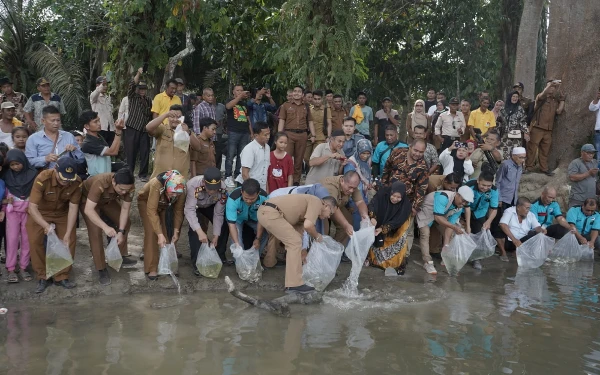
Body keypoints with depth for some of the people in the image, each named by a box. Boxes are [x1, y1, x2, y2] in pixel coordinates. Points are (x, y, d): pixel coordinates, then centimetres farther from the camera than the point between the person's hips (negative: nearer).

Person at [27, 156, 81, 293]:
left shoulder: (77, 182, -26)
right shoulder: (42, 179, -35)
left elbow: (73, 208, -19)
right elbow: (32, 207, -34)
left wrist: (68, 234, -23)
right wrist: (46, 226, -48)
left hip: (62, 213, 2)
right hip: (40, 212, -2)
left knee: (70, 240, -8)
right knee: (35, 241, -15)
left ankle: (61, 276, 7)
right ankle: (43, 277, 2)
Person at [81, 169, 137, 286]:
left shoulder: (129, 187, -28)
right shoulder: (100, 184, -44)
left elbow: (125, 209, -19)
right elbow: (88, 210, -44)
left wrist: (121, 231, -26)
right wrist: (105, 227, -52)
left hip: (107, 200, 5)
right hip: (87, 200, -5)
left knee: (125, 223, 2)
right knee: (95, 231, -18)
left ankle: (121, 256, 20)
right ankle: (101, 269, -9)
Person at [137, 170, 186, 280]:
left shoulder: (180, 190, -30)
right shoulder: (156, 184, -43)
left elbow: (179, 210, -19)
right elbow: (151, 211, -44)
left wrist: (176, 231, -23)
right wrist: (160, 234, -47)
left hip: (166, 205, 4)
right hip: (146, 202, -3)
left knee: (169, 232, -6)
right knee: (152, 232, -16)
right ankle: (151, 269, -11)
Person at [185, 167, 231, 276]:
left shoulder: (223, 189, -33)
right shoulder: (193, 185, -44)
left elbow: (218, 214, -25)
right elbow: (189, 210, -46)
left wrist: (216, 236, -27)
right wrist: (199, 231, -57)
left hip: (210, 206, 3)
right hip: (193, 205, -3)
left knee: (224, 225, -8)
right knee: (194, 229, -25)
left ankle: (220, 256, 13)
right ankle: (196, 262, -14)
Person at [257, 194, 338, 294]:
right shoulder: (316, 202, -1)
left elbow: (299, 228, 31)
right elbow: (308, 225, -17)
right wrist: (317, 236, 4)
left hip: (264, 212, 10)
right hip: (270, 213, -10)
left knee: (293, 242, 22)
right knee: (294, 242, -7)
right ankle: (294, 285, -5)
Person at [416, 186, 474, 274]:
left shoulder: (459, 208, -16)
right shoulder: (443, 197, -40)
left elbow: (450, 224, -16)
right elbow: (438, 217, -45)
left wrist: (446, 246, -24)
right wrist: (454, 227, -53)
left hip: (441, 216, 7)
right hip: (425, 214, -7)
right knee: (425, 234, -22)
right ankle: (427, 262, -15)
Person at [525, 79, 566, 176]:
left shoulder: (556, 100, 16)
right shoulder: (541, 97, 2)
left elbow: (559, 111, 5)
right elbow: (543, 94, -22)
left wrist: (562, 100, 7)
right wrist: (551, 84, -27)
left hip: (548, 129, 5)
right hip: (537, 127, -5)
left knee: (545, 149, 9)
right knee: (532, 147, -5)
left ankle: (544, 168, 16)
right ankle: (528, 167, 1)